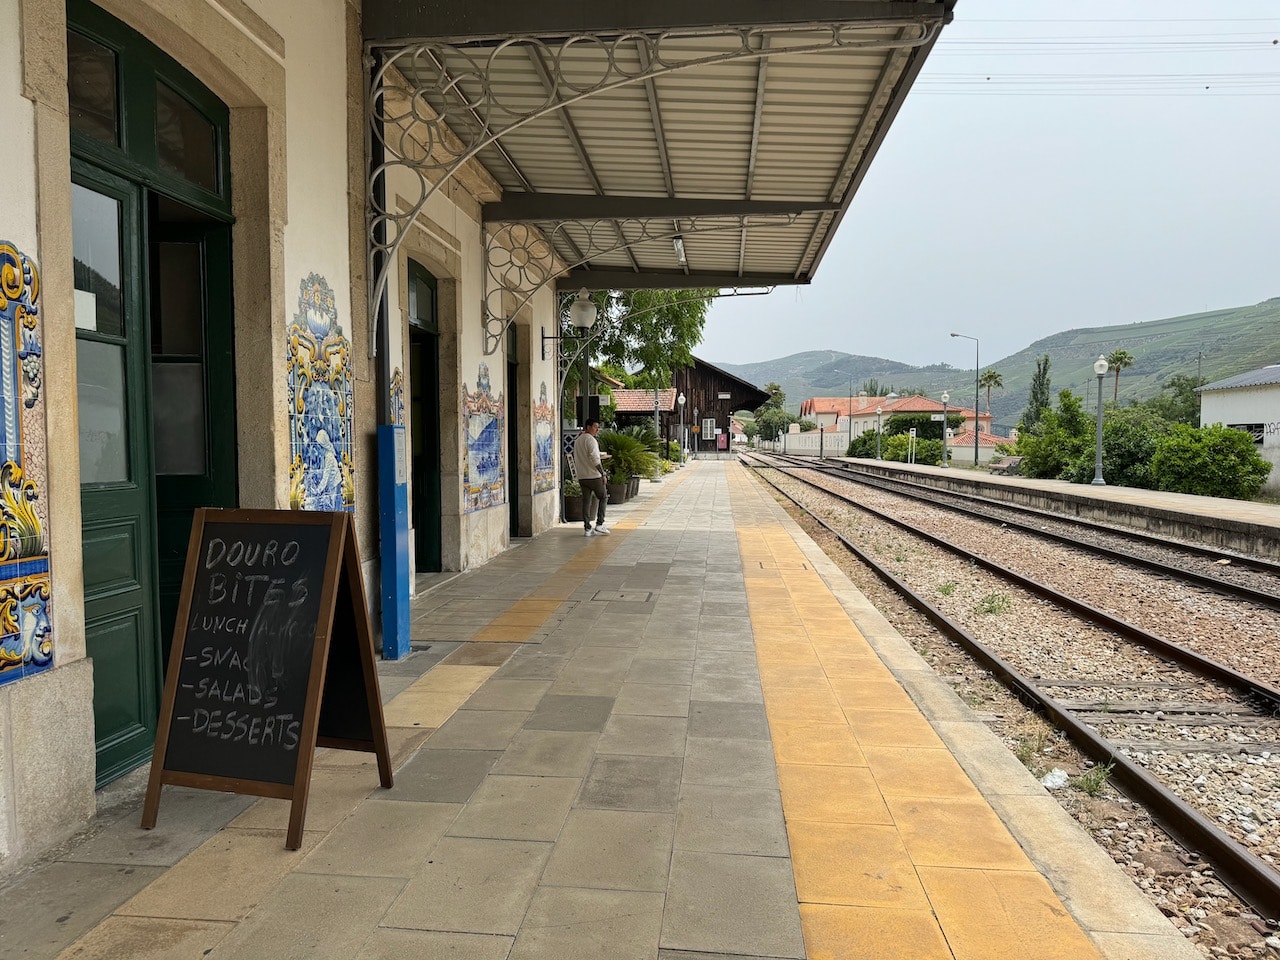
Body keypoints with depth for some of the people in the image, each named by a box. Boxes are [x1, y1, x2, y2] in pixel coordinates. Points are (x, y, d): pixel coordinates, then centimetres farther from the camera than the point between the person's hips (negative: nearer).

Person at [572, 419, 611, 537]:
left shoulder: (577, 440, 16)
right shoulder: (590, 439, -12)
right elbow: (595, 459, -19)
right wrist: (603, 473, -14)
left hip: (582, 477, 7)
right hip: (593, 476, -7)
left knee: (586, 501, 6)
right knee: (603, 498, 7)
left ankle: (588, 529, 4)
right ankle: (599, 524, 0)